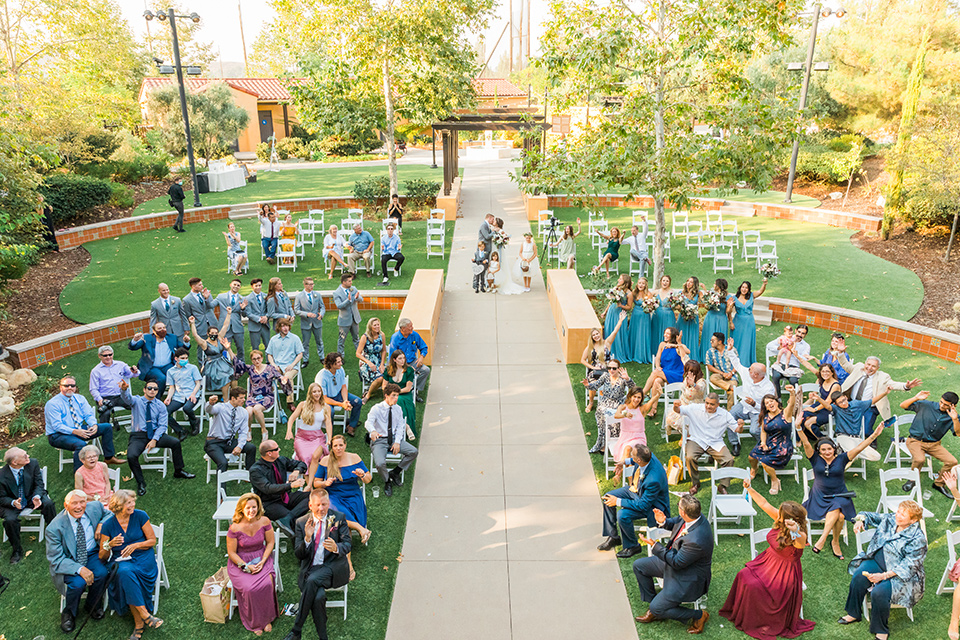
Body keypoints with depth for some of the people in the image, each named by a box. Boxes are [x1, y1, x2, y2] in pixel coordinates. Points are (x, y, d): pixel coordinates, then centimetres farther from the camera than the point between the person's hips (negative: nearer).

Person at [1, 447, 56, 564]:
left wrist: (36, 497, -29)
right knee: (10, 520, -29)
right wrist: (13, 502, -33)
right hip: (12, 502, -2)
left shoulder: (33, 464, -15)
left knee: (48, 504, -26)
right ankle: (17, 550, -3)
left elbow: (39, 484, -7)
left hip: (32, 496, 2)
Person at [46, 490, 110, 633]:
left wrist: (101, 524, -13)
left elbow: (109, 514, 12)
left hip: (91, 554, 3)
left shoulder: (95, 507, -11)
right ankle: (69, 613, 4)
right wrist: (80, 569, -33)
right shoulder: (54, 528, -21)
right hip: (68, 561, -3)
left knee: (101, 573, -27)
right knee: (78, 582, -30)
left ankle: (93, 605, 4)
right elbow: (56, 559, -19)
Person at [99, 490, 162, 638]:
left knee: (127, 573, -34)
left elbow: (152, 540, 3)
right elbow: (102, 557, 4)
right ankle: (145, 615, -31)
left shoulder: (140, 516, -1)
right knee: (124, 572, -36)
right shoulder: (108, 525, 0)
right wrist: (109, 545, -18)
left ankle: (139, 623, -26)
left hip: (142, 556, -1)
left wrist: (135, 545, -15)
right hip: (120, 560, 1)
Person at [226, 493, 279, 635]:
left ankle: (267, 618, -2)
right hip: (240, 562, -2)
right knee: (250, 588, -27)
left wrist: (263, 561, -10)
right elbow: (231, 553, -6)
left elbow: (270, 542, 3)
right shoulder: (235, 528, -14)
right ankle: (255, 623, -2)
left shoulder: (264, 521, -8)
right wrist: (246, 566, -17)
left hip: (261, 558, 2)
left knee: (267, 583, -26)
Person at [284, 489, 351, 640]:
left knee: (312, 580, -32)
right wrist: (307, 538, -16)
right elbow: (298, 554, 4)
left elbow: (347, 545, 1)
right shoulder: (301, 522, 8)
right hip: (310, 569, 2)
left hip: (333, 566, -2)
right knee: (318, 596, -30)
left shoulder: (339, 518, 4)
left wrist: (336, 548, -23)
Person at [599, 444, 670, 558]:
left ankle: (632, 546, 1)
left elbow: (643, 505, -30)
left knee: (622, 515, -27)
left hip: (651, 504, -9)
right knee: (608, 497, 2)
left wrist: (618, 501, -26)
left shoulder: (654, 480, -41)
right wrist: (627, 461, 5)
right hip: (636, 489, 9)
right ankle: (613, 537, 15)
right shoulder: (647, 456, -21)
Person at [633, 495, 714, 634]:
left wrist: (654, 545, -22)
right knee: (638, 566, 11)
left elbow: (677, 562, -27)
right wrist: (664, 522, -15)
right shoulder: (694, 517, -14)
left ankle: (699, 615, 8)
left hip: (688, 579, -9)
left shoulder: (697, 540, -39)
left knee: (657, 609, -10)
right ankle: (654, 607, 23)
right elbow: (676, 522, 7)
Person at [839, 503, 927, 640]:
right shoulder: (890, 519, 2)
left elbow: (906, 567, -19)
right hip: (878, 561, 6)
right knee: (859, 577, -23)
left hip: (899, 575, -6)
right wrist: (861, 520, -5)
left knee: (879, 592, -30)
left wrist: (884, 576, -26)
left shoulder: (917, 539, -16)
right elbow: (870, 516, 19)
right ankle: (854, 614, -2)